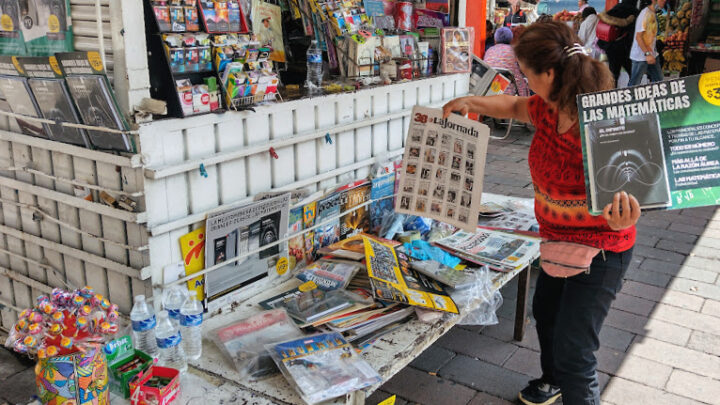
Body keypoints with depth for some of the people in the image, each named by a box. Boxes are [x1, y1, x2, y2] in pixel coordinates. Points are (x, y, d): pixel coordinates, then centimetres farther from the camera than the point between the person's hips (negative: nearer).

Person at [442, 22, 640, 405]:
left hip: (600, 251, -9)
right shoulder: (550, 111, -8)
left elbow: (616, 191, -31)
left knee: (573, 352, -5)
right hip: (560, 241, 9)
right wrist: (470, 102, 6)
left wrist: (622, 218, -53)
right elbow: (515, 106, 13)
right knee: (545, 312, 28)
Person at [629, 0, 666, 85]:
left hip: (651, 54, 9)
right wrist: (647, 54, -25)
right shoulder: (645, 14, -17)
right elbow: (638, 37, -21)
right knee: (634, 84, -2)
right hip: (641, 56, -9)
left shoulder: (653, 14, 11)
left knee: (658, 79, 10)